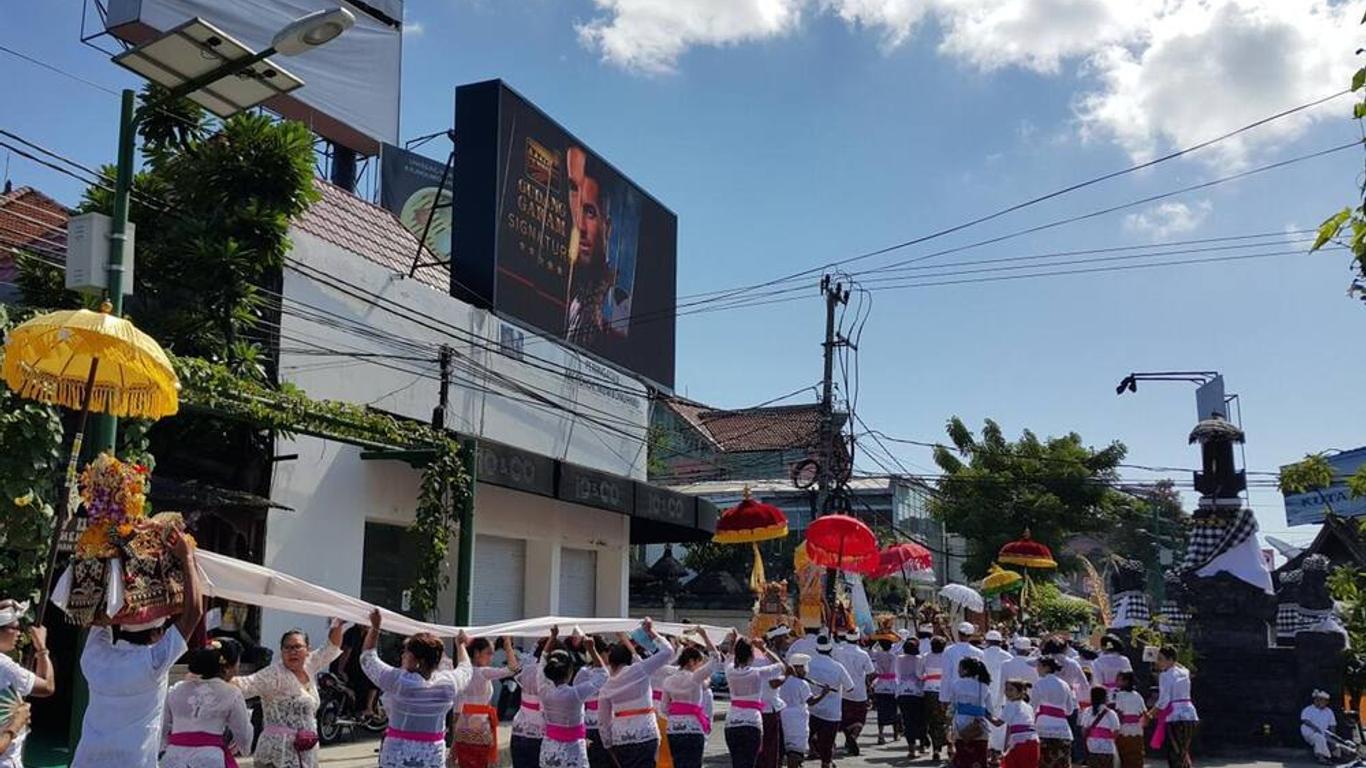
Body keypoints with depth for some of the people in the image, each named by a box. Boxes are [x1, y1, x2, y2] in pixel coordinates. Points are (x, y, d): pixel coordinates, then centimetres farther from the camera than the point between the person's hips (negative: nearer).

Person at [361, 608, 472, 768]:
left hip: (397, 753, -3)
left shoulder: (397, 680, -11)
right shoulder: (449, 682, -3)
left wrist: (375, 627, 14)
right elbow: (466, 669, 22)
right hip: (434, 755, 3)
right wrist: (460, 645, 38)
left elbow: (367, 657, 4)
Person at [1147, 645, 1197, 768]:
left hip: (1175, 717, -7)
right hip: (1190, 715, 7)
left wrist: (1149, 714, -6)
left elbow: (1163, 701, -14)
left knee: (1174, 755, -2)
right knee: (1184, 753, 15)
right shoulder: (1184, 672, 13)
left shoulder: (1165, 675, -9)